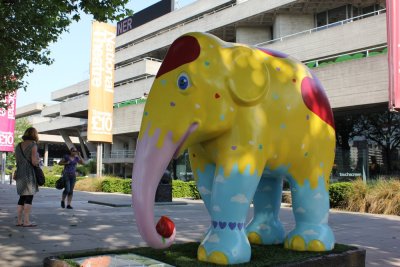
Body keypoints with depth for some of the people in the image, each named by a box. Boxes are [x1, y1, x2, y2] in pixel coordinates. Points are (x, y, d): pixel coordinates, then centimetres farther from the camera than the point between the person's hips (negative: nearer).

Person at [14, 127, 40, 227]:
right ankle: (26, 221, -3)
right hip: (29, 173, -7)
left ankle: (19, 220, 12)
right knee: (29, 197, -2)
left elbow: (17, 161, 12)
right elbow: (34, 162, -14)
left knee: (22, 197, 13)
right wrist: (38, 159, 5)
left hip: (19, 173, 7)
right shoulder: (33, 145, -10)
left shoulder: (18, 146, 10)